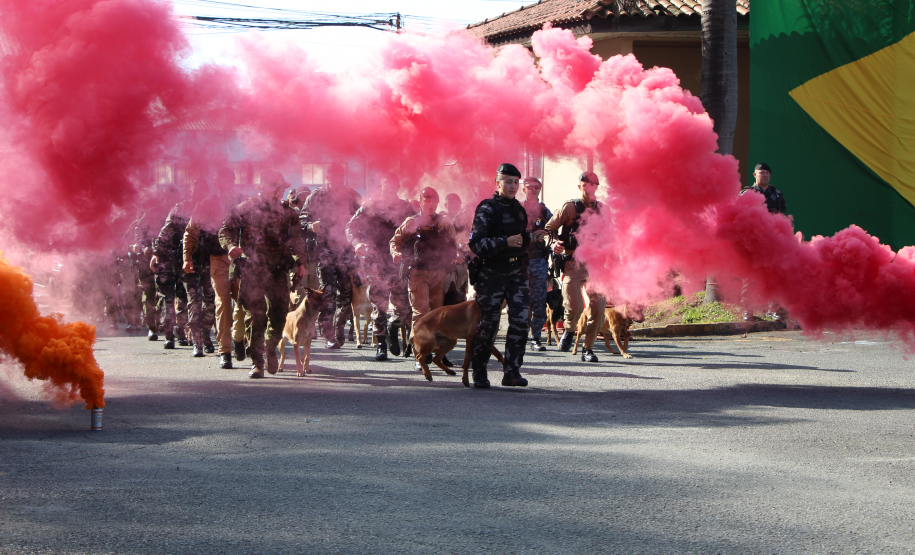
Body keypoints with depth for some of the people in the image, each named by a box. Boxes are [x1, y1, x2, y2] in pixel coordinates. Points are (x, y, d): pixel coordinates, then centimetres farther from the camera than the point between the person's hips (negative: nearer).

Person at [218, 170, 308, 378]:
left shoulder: (287, 213, 14)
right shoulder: (245, 209, 6)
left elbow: (296, 240, 16)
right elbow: (226, 230, 6)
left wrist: (300, 262, 2)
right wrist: (231, 246, -15)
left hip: (278, 270, 3)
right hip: (251, 270, -3)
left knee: (279, 312, -1)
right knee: (255, 316, -7)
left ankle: (270, 348, 27)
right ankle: (257, 362, -1)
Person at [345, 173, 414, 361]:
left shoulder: (405, 208, 11)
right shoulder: (369, 207, 5)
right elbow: (351, 227, 4)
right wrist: (358, 243, -16)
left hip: (398, 262, 2)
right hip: (375, 261, -2)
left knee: (403, 304, -3)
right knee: (378, 303, -3)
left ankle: (393, 327, 28)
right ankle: (380, 343, 5)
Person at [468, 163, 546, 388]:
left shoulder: (518, 209, 14)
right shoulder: (487, 209, -8)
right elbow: (476, 244, -17)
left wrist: (531, 237, 7)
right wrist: (505, 242, -25)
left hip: (517, 272, 6)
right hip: (492, 274, -6)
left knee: (521, 320, -6)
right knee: (489, 323, -3)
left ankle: (512, 372, -1)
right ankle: (479, 373, 12)